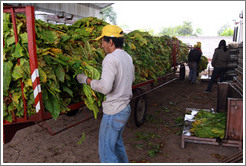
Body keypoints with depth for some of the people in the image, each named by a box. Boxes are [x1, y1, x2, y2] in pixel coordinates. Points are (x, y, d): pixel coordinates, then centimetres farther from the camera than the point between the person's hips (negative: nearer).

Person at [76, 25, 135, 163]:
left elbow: (105, 87, -28)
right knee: (117, 142, 27)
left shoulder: (110, 59, -21)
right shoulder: (127, 57, 7)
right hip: (126, 108, 9)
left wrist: (87, 80, -14)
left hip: (114, 112, -9)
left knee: (106, 151, 5)